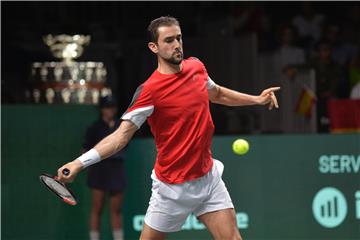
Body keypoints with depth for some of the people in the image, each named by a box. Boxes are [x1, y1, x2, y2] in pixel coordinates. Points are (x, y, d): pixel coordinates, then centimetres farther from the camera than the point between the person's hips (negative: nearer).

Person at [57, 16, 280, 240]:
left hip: (209, 177, 5)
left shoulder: (197, 67, 1)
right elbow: (121, 135, -22)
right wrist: (79, 163, -34)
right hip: (173, 187, -5)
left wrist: (257, 99, 23)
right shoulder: (149, 90, -18)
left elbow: (218, 94, 24)